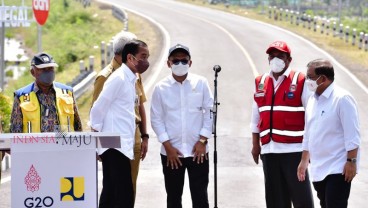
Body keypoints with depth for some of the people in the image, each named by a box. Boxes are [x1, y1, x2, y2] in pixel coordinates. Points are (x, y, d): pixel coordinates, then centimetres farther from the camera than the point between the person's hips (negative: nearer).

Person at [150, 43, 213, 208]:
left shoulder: (201, 83, 0)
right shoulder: (161, 88, -1)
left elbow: (210, 112, 2)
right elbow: (156, 119, 1)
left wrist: (203, 140, -5)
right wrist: (167, 146, -6)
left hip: (198, 151, -1)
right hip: (171, 152, 1)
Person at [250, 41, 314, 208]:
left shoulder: (300, 82, -2)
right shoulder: (261, 83, 12)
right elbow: (256, 117, 18)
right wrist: (256, 145, 16)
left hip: (293, 149, -5)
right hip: (269, 150, 5)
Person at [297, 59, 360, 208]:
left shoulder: (342, 99, -11)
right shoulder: (313, 100, 13)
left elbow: (352, 135, -14)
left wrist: (351, 161, -18)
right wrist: (304, 160, 22)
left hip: (338, 169, -8)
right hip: (318, 170, 8)